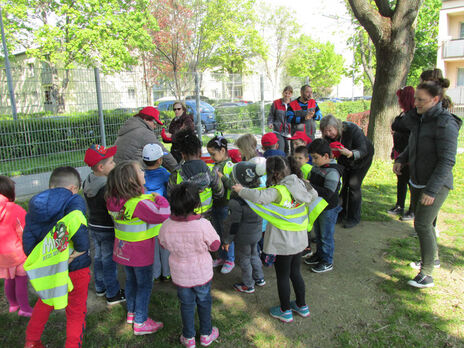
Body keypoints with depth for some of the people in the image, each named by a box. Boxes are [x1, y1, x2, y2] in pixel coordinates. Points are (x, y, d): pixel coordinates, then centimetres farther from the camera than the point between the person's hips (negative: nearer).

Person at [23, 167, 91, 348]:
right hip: (76, 268, -5)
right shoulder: (74, 200, -15)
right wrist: (82, 248, -18)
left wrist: (40, 264, 4)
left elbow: (28, 242, -3)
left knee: (45, 303, 31)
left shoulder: (35, 206, 0)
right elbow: (77, 225, -32)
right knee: (76, 311, 14)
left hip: (47, 271, 6)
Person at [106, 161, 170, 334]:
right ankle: (140, 322, 21)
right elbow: (163, 214, -28)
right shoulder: (139, 203, -31)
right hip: (140, 252, -7)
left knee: (131, 280, 24)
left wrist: (150, 198, -3)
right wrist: (160, 199, -14)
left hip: (123, 249, 7)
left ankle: (131, 312, 43)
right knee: (144, 284, 10)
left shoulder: (114, 201, -7)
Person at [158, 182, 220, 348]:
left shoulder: (167, 226, -22)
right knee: (204, 303, 23)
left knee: (186, 304, 22)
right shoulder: (203, 225, -31)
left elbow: (163, 243, -2)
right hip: (202, 274, -1)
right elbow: (215, 245, -15)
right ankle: (206, 334, 40)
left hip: (180, 275, 2)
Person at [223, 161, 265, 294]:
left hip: (243, 237, -7)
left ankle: (248, 285, 29)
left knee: (244, 259, 13)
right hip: (257, 233, 7)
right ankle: (259, 278, 43)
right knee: (254, 254, 27)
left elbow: (233, 224, -22)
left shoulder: (237, 201, -31)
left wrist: (227, 240, -9)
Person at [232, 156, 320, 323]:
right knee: (295, 273, 23)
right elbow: (313, 195, 15)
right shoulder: (299, 184, -2)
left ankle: (285, 311, 27)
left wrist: (241, 190, -25)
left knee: (282, 277, 11)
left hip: (284, 243, -7)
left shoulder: (278, 191, -24)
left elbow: (259, 197, -40)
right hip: (299, 240, 7)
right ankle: (302, 306, 38)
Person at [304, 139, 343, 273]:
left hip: (329, 209, -8)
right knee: (318, 232, 23)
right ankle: (320, 254, 42)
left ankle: (328, 262, 23)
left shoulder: (332, 172, -26)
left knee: (326, 235, 6)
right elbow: (312, 181, 16)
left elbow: (327, 193, -34)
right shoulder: (316, 167, 0)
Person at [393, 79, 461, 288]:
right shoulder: (419, 118, 6)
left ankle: (426, 275, 0)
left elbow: (447, 161, -22)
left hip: (436, 184, -8)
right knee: (422, 223, 18)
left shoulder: (445, 124, -20)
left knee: (422, 225, -10)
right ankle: (433, 258, 39)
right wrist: (401, 159, 3)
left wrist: (431, 190, -25)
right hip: (417, 181, 8)